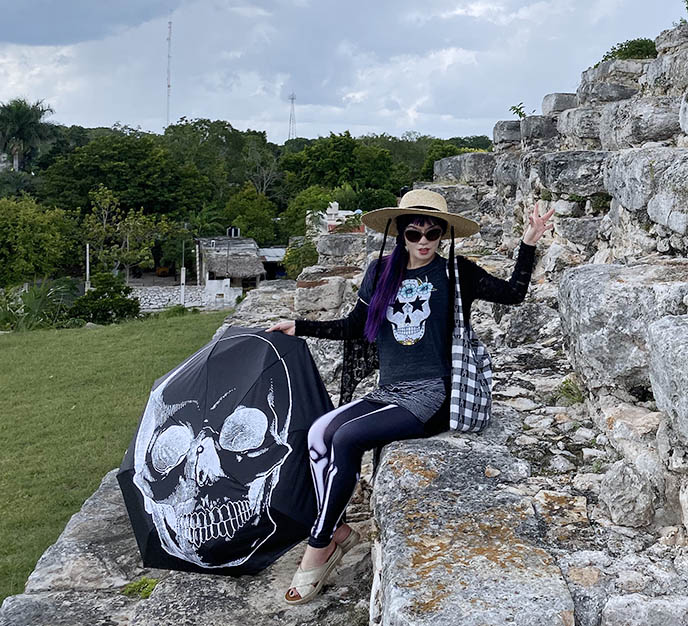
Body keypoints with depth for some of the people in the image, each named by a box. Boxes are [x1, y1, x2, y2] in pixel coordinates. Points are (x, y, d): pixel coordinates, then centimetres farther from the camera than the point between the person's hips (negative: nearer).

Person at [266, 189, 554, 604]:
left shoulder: (455, 273, 0)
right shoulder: (382, 272, 11)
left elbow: (513, 294, 2)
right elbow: (354, 327, 20)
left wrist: (529, 244, -7)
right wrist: (300, 327, 16)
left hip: (432, 398, -5)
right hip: (387, 393, 6)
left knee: (346, 438, -24)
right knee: (319, 433, -18)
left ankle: (319, 547, -12)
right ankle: (339, 531, -8)